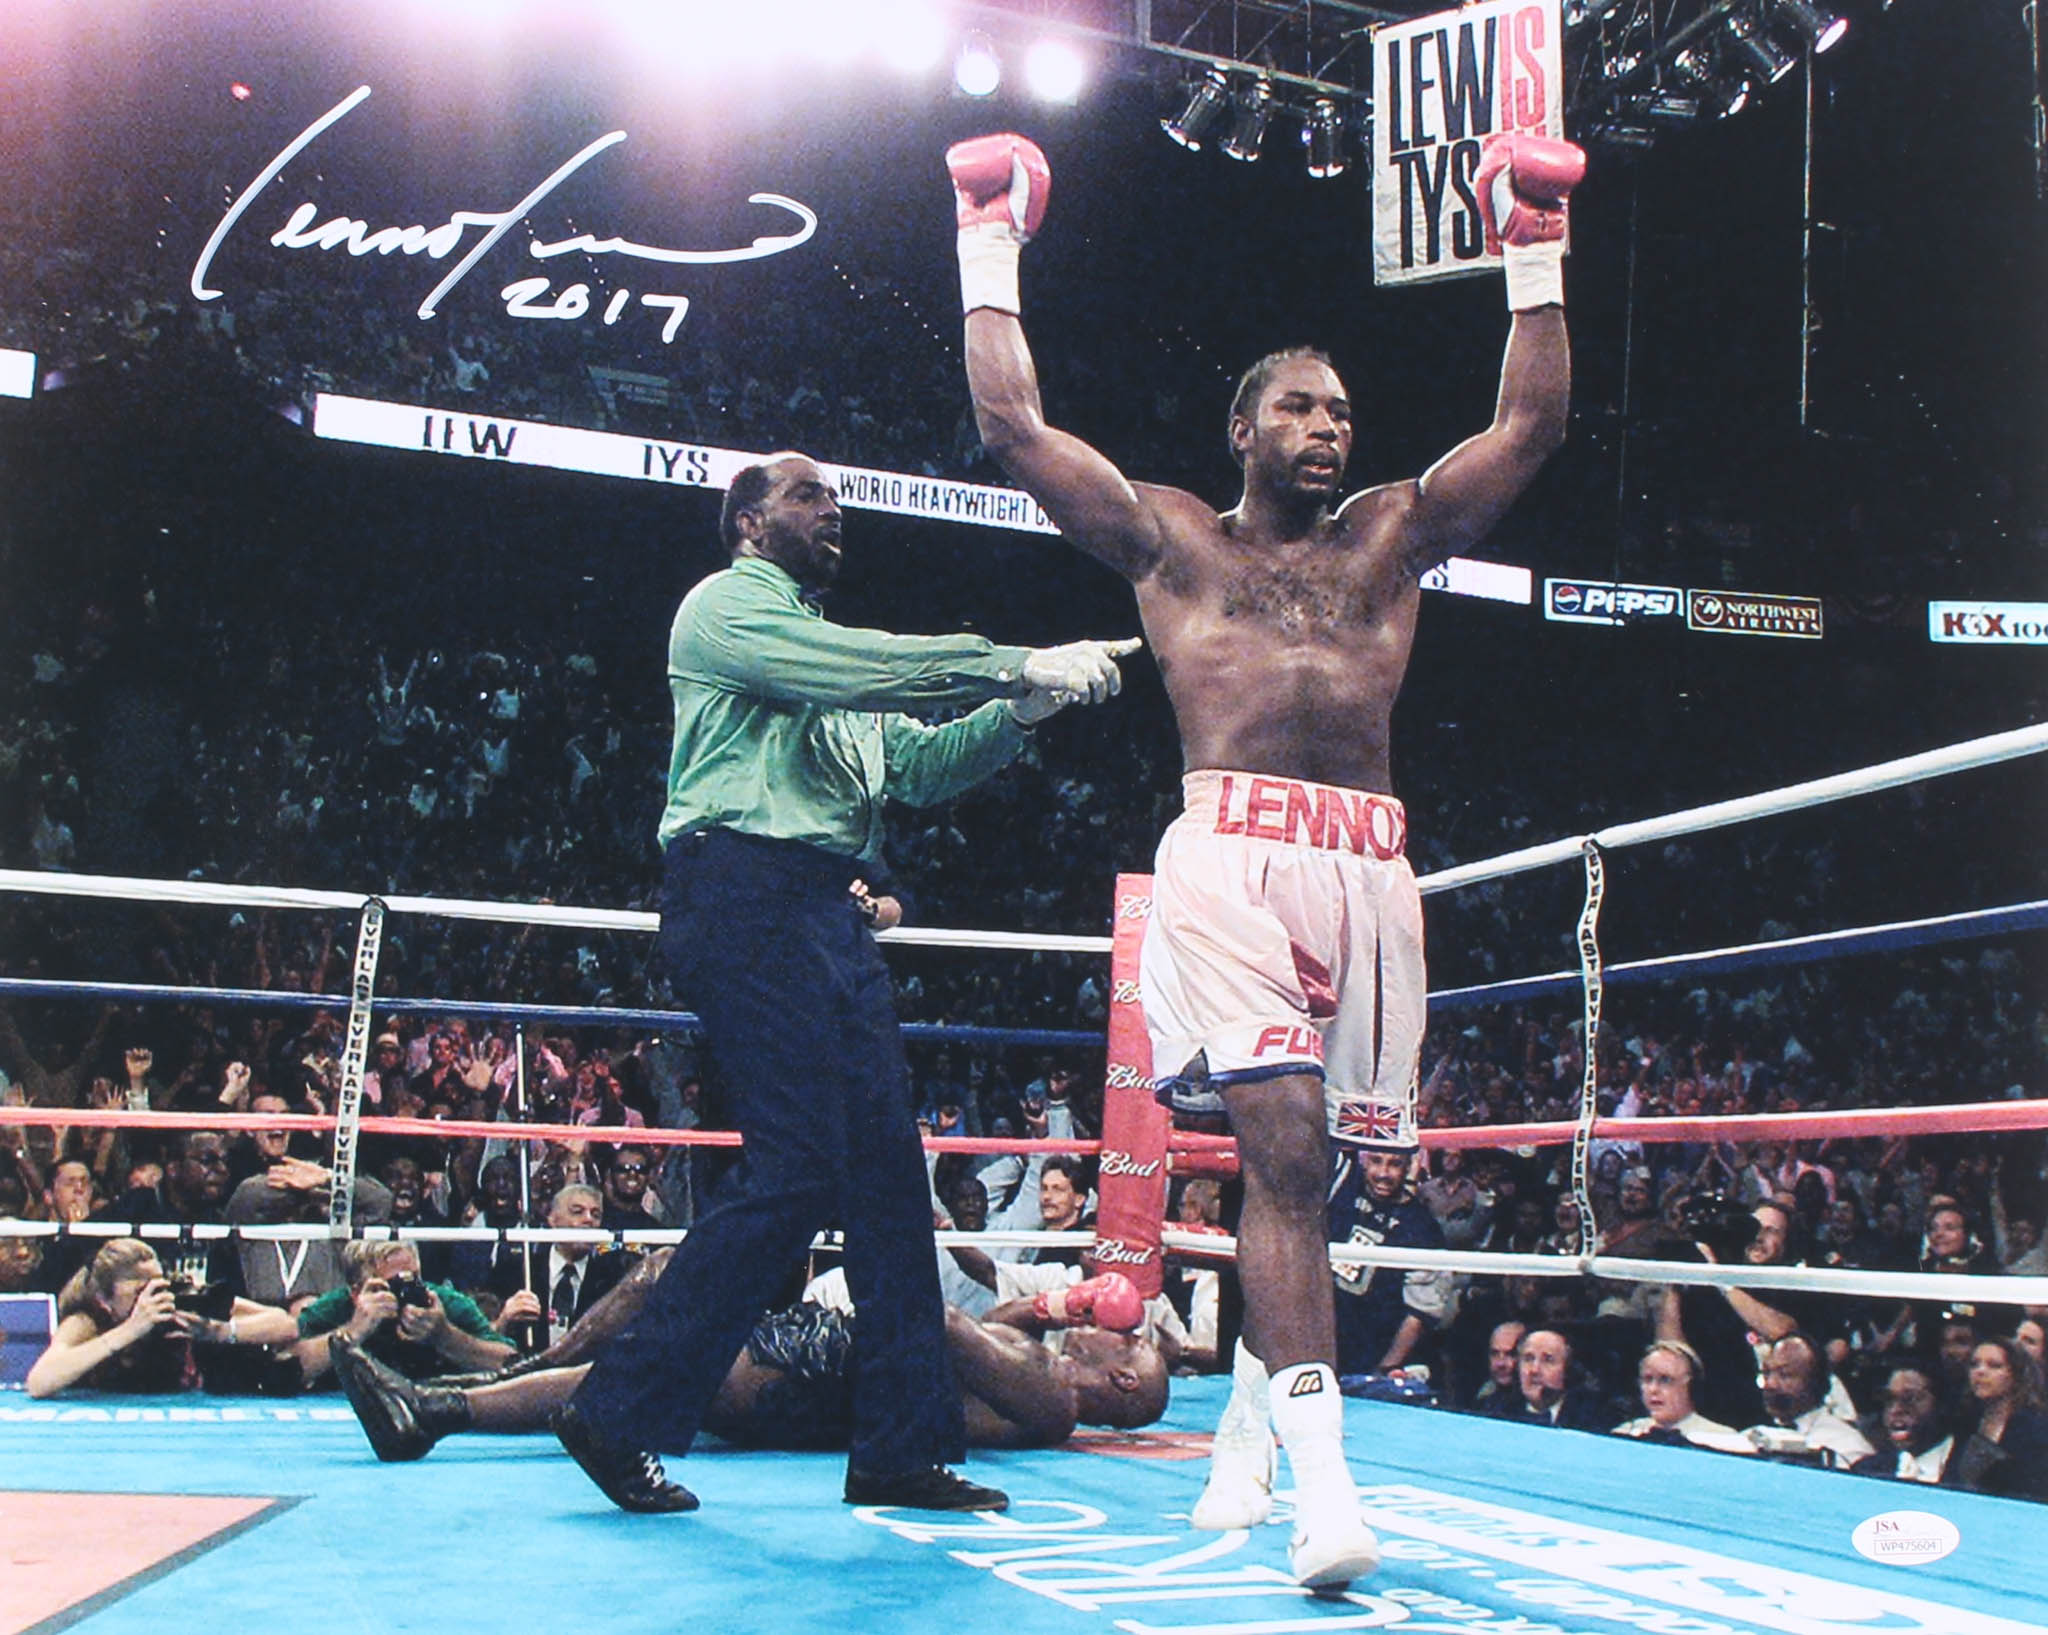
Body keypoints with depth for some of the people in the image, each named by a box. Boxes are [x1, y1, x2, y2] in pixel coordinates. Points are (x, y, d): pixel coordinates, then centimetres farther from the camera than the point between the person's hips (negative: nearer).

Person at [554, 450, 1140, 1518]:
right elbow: (859, 665, -14)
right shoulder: (724, 605, 4)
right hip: (745, 894, -9)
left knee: (888, 1168, 2)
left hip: (828, 912, 9)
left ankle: (902, 1449, 7)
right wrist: (1020, 664, -16)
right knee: (796, 1169, -15)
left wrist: (1017, 712, 3)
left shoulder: (836, 667, 31)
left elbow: (921, 765, 22)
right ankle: (619, 1413, -4)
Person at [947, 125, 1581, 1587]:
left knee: (1291, 1160, 8)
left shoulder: (1391, 538, 23)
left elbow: (1532, 426, 21)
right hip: (1230, 853, -3)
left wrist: (1537, 261, 20)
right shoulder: (1167, 533, 16)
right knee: (1284, 1146, -16)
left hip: (1371, 868, 4)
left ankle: (1251, 1422, 27)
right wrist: (993, 254, 19)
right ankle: (1325, 1481, -18)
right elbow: (1014, 425, 13)